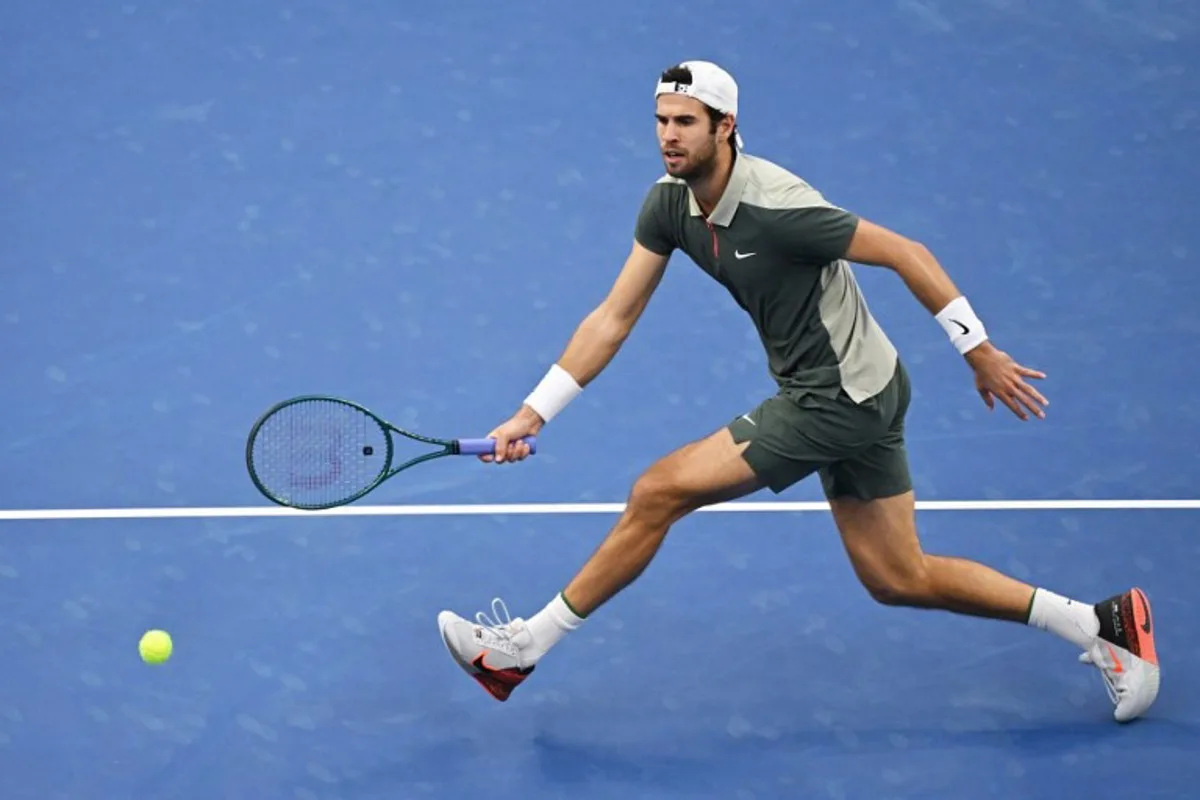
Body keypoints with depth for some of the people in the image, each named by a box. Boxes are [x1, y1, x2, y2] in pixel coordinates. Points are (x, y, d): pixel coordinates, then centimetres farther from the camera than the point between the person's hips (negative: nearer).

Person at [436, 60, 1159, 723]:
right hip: (855, 397, 9)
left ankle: (523, 649, 4)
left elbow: (907, 254, -18)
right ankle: (1104, 624, 19)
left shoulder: (776, 207, -25)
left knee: (659, 492, -10)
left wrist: (982, 354, -13)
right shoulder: (670, 204, -1)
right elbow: (613, 319, 1)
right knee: (898, 579, 13)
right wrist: (531, 415, -5)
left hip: (840, 398, -9)